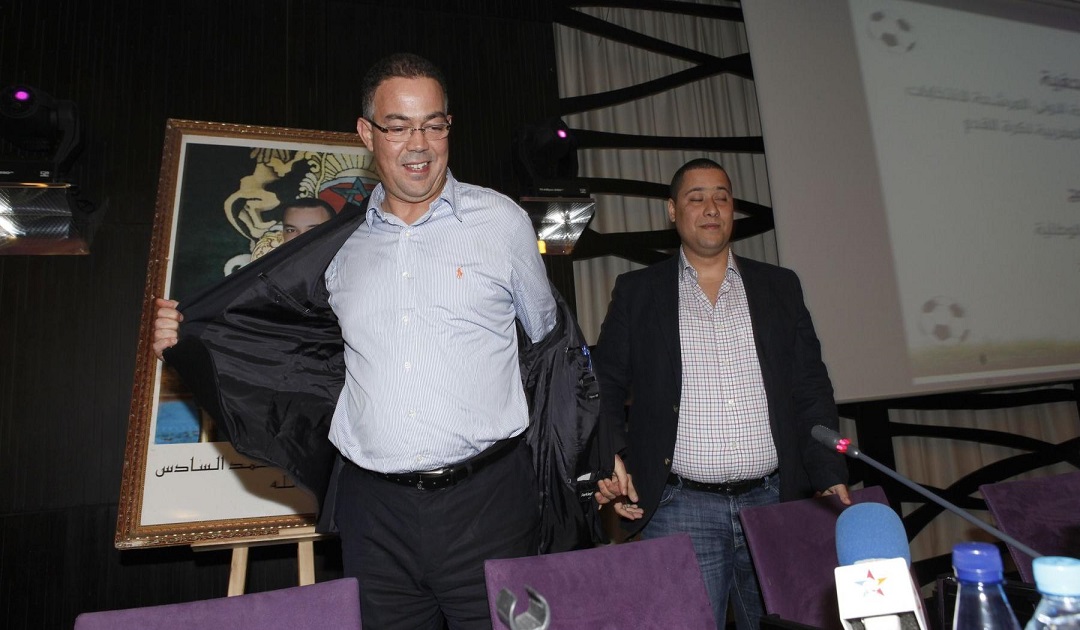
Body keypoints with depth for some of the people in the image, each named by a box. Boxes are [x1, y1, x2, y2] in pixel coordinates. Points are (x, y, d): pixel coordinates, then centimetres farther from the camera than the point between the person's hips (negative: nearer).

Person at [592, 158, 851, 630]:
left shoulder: (780, 287, 10)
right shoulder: (636, 292, 5)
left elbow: (812, 390, 9)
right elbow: (605, 389, 4)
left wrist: (831, 478, 0)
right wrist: (610, 463, -10)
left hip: (774, 502, 3)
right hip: (680, 509, -2)